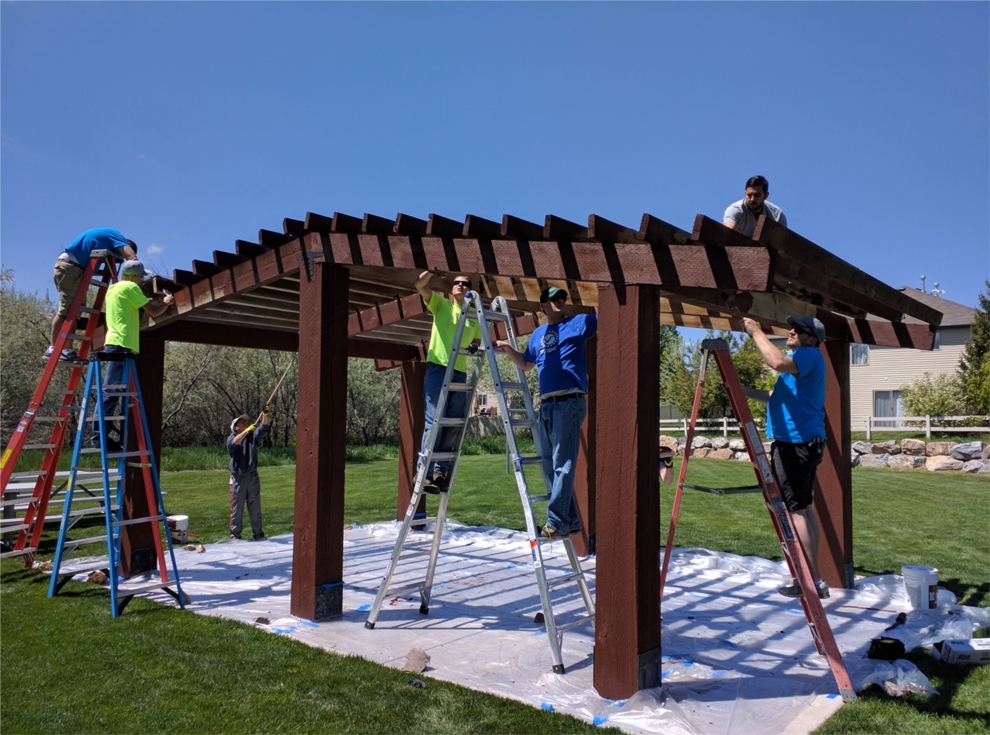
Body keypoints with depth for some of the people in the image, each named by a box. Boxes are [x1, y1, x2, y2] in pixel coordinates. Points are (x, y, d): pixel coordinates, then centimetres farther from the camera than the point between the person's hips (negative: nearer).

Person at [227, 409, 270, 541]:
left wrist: (265, 415, -23)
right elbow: (234, 443, -25)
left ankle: (257, 534, 13)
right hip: (238, 478, -3)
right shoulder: (232, 437, -2)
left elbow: (263, 428, -6)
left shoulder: (253, 436, 8)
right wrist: (247, 431, -36)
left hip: (252, 477, 3)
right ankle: (235, 534, 13)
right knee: (237, 508, 4)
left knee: (255, 508, 7)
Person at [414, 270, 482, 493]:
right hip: (437, 368, -4)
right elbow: (420, 284, -7)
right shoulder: (441, 305, 6)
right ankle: (423, 471, -3)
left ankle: (440, 471, 9)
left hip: (460, 373, 4)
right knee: (434, 421, -9)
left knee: (453, 424, 2)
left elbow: (479, 343, 27)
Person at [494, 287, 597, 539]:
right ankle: (571, 521, 17)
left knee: (562, 465, -10)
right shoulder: (537, 334, 21)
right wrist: (508, 349, 17)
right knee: (550, 467, 8)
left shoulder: (579, 323, 5)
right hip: (546, 405, 7)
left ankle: (556, 523, -10)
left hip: (569, 402, -7)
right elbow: (526, 364, 31)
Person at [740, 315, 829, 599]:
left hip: (794, 443, -11)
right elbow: (775, 397, 29)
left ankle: (812, 580, -3)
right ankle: (811, 576, 19)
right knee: (804, 507, 13)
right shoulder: (802, 361, 23)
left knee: (795, 510, -8)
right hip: (806, 443, 11)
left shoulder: (810, 355, -8)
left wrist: (756, 332, -19)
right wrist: (742, 390, 21)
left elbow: (778, 362, -30)